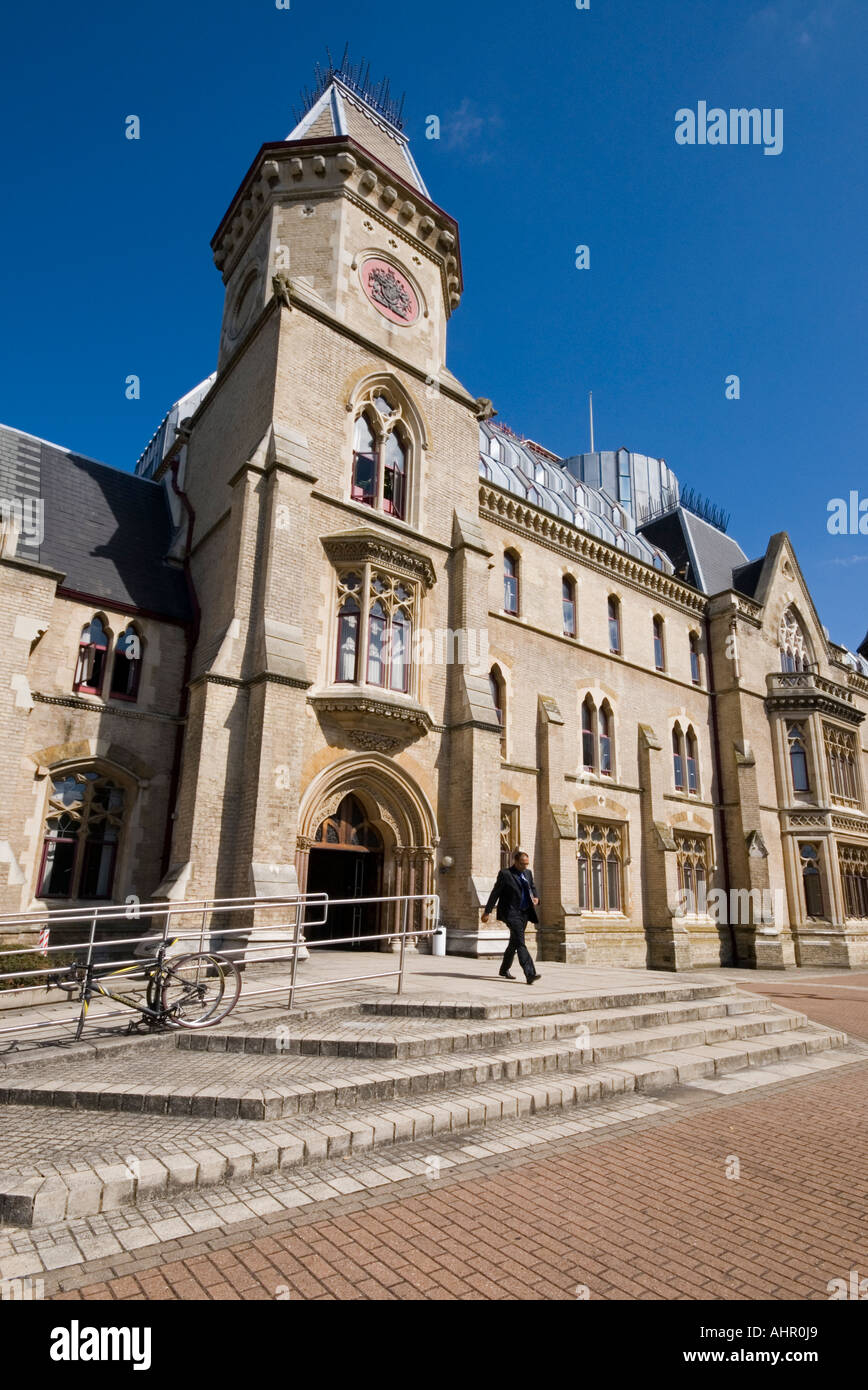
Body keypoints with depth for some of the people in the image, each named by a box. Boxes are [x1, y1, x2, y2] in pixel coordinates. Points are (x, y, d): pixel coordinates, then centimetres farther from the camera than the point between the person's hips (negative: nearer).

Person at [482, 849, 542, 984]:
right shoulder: (505, 874, -8)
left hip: (524, 912, 7)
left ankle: (504, 970, 32)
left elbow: (533, 887, 24)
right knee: (520, 943, -16)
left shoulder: (528, 873, 12)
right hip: (511, 912, -7)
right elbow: (495, 893, -7)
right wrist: (487, 912, -7)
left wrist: (536, 898, 2)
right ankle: (530, 974, -23)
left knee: (514, 943, 16)